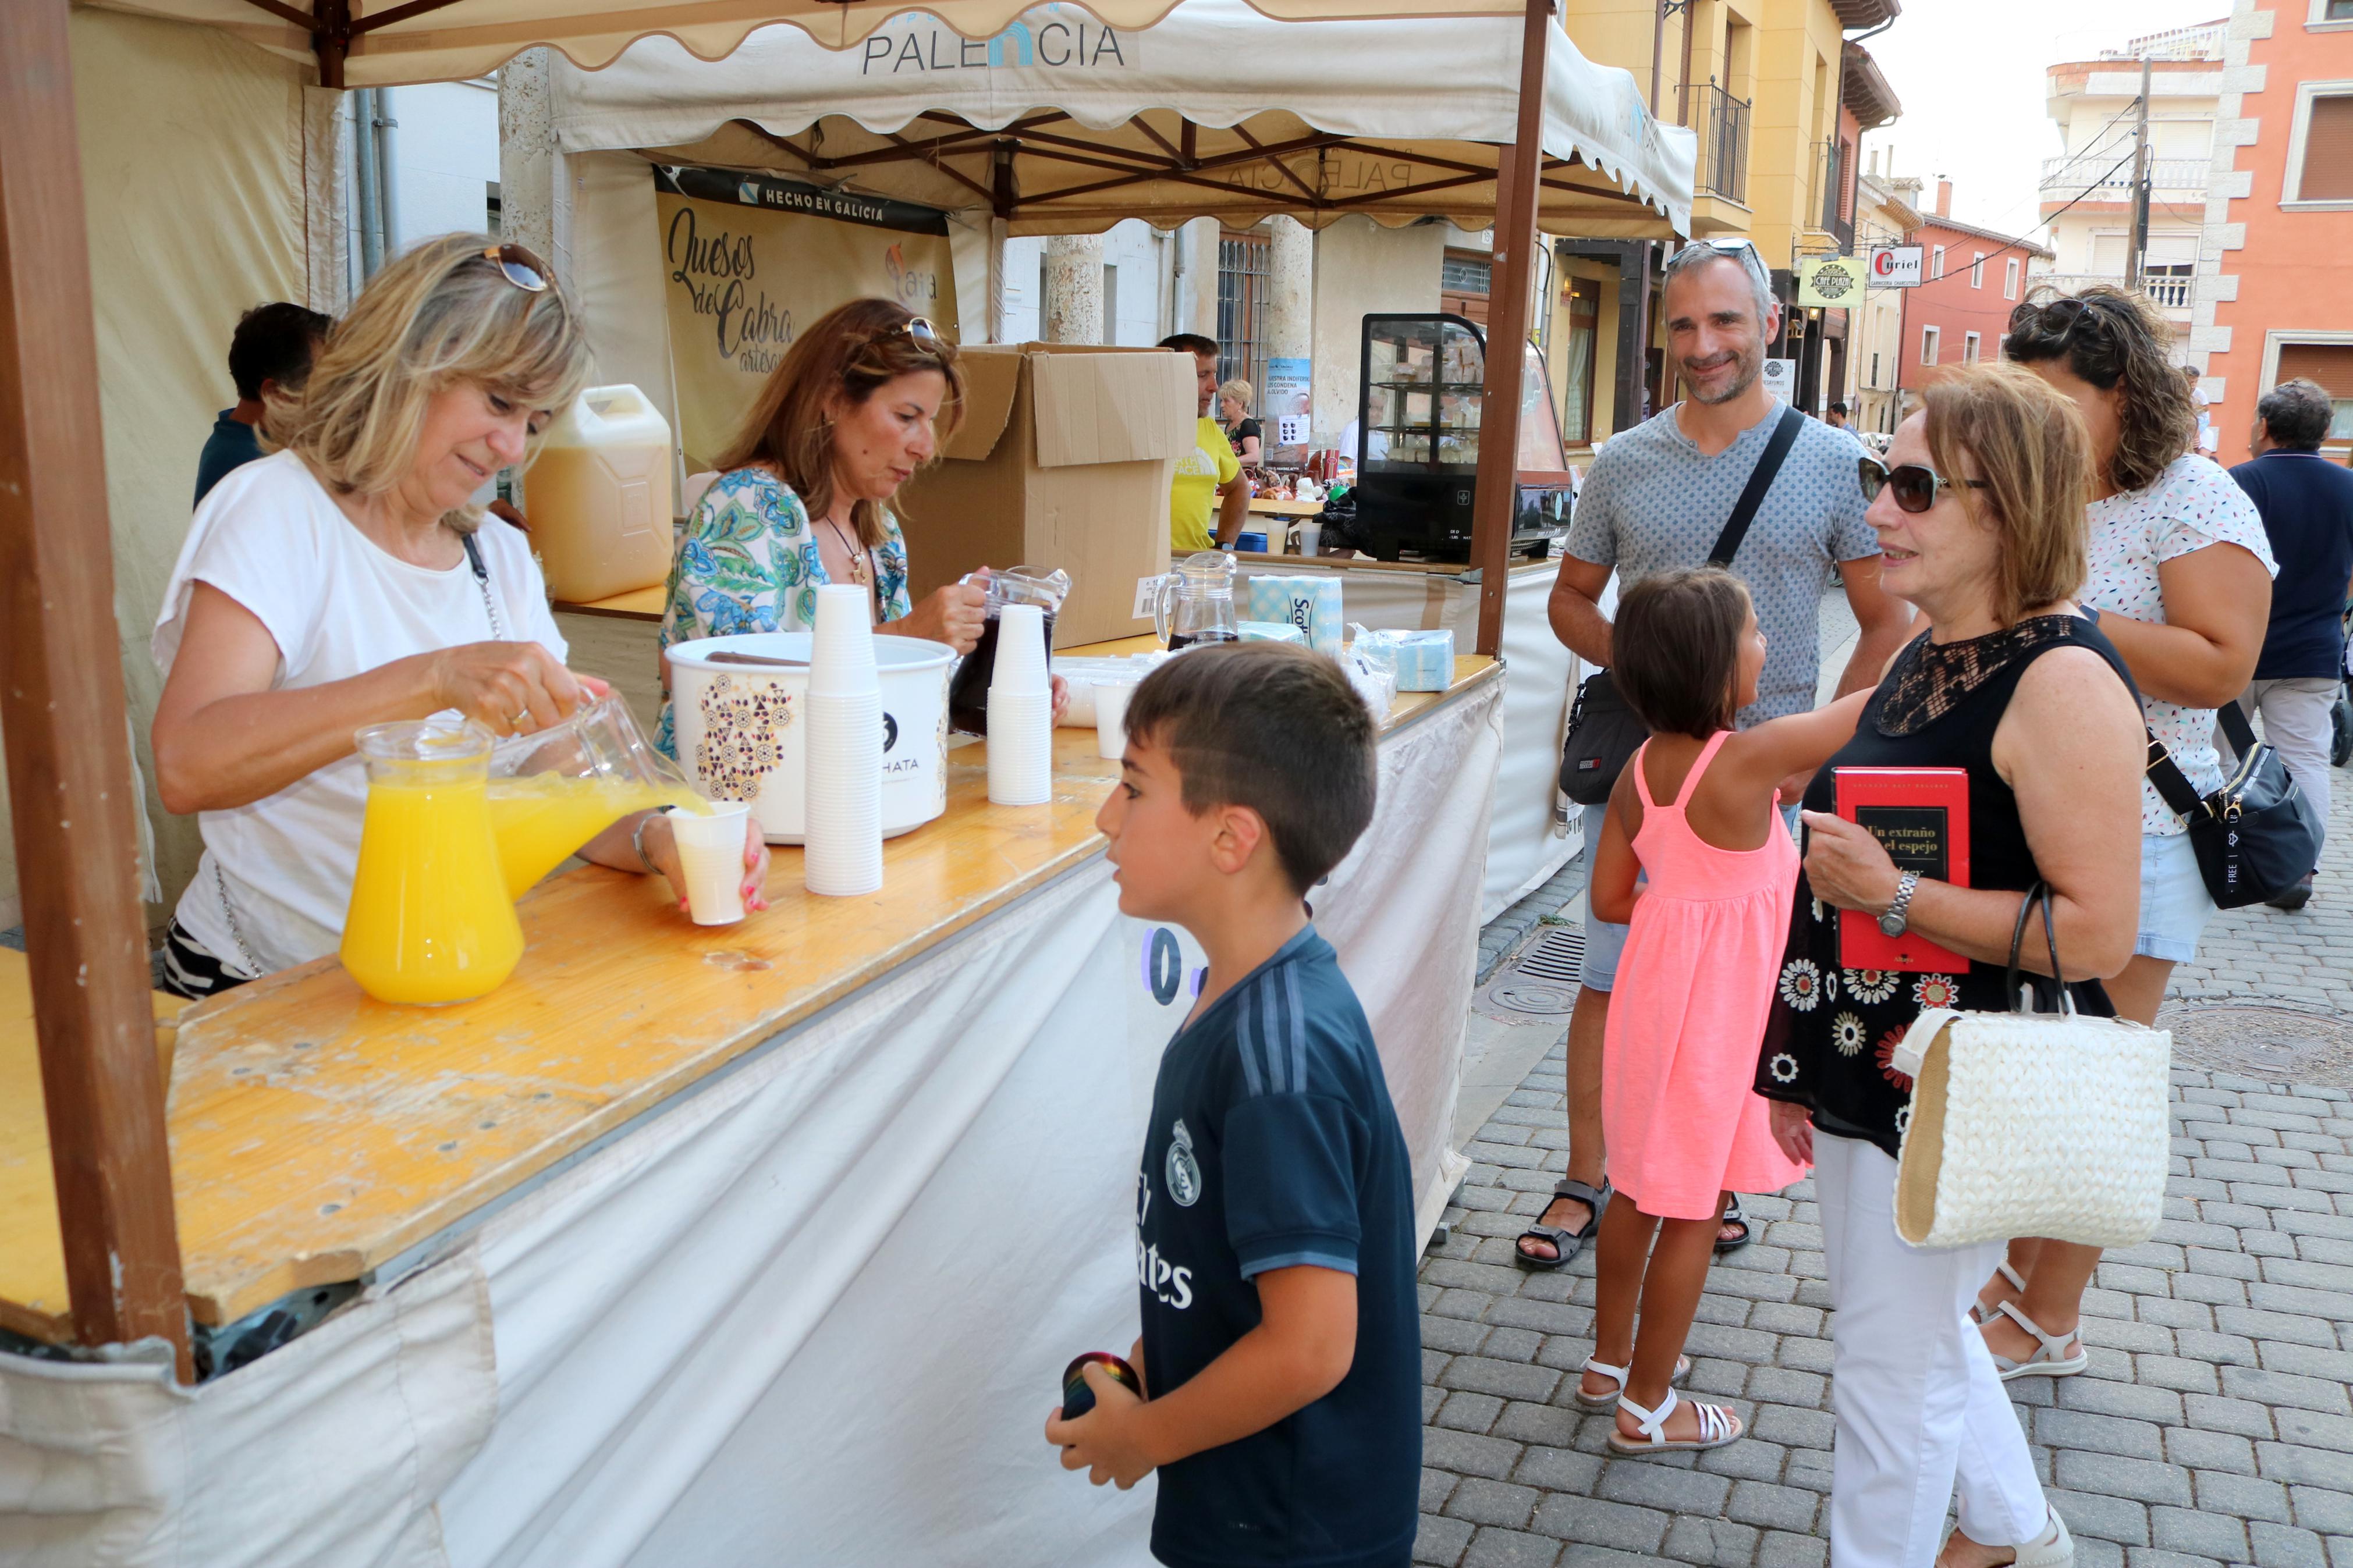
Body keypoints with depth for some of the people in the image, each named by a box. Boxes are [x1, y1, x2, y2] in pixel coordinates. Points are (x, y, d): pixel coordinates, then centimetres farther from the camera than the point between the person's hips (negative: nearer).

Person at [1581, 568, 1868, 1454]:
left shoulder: (1641, 768, -2)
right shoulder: (1746, 760, -24)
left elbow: (1610, 898, 3)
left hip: (1655, 993, 7)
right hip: (1717, 1012, -7)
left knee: (1639, 1190, 21)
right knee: (1695, 1212, 8)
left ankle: (1609, 1362, 38)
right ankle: (1647, 1407, 21)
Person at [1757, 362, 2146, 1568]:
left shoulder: (2062, 680, -20)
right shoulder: (1923, 658, 8)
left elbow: (2097, 932, -24)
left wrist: (1893, 893, -26)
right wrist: (1797, 1061, 19)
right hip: (1865, 1067, 9)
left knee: (1892, 1365, 4)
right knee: (1915, 1325, 25)